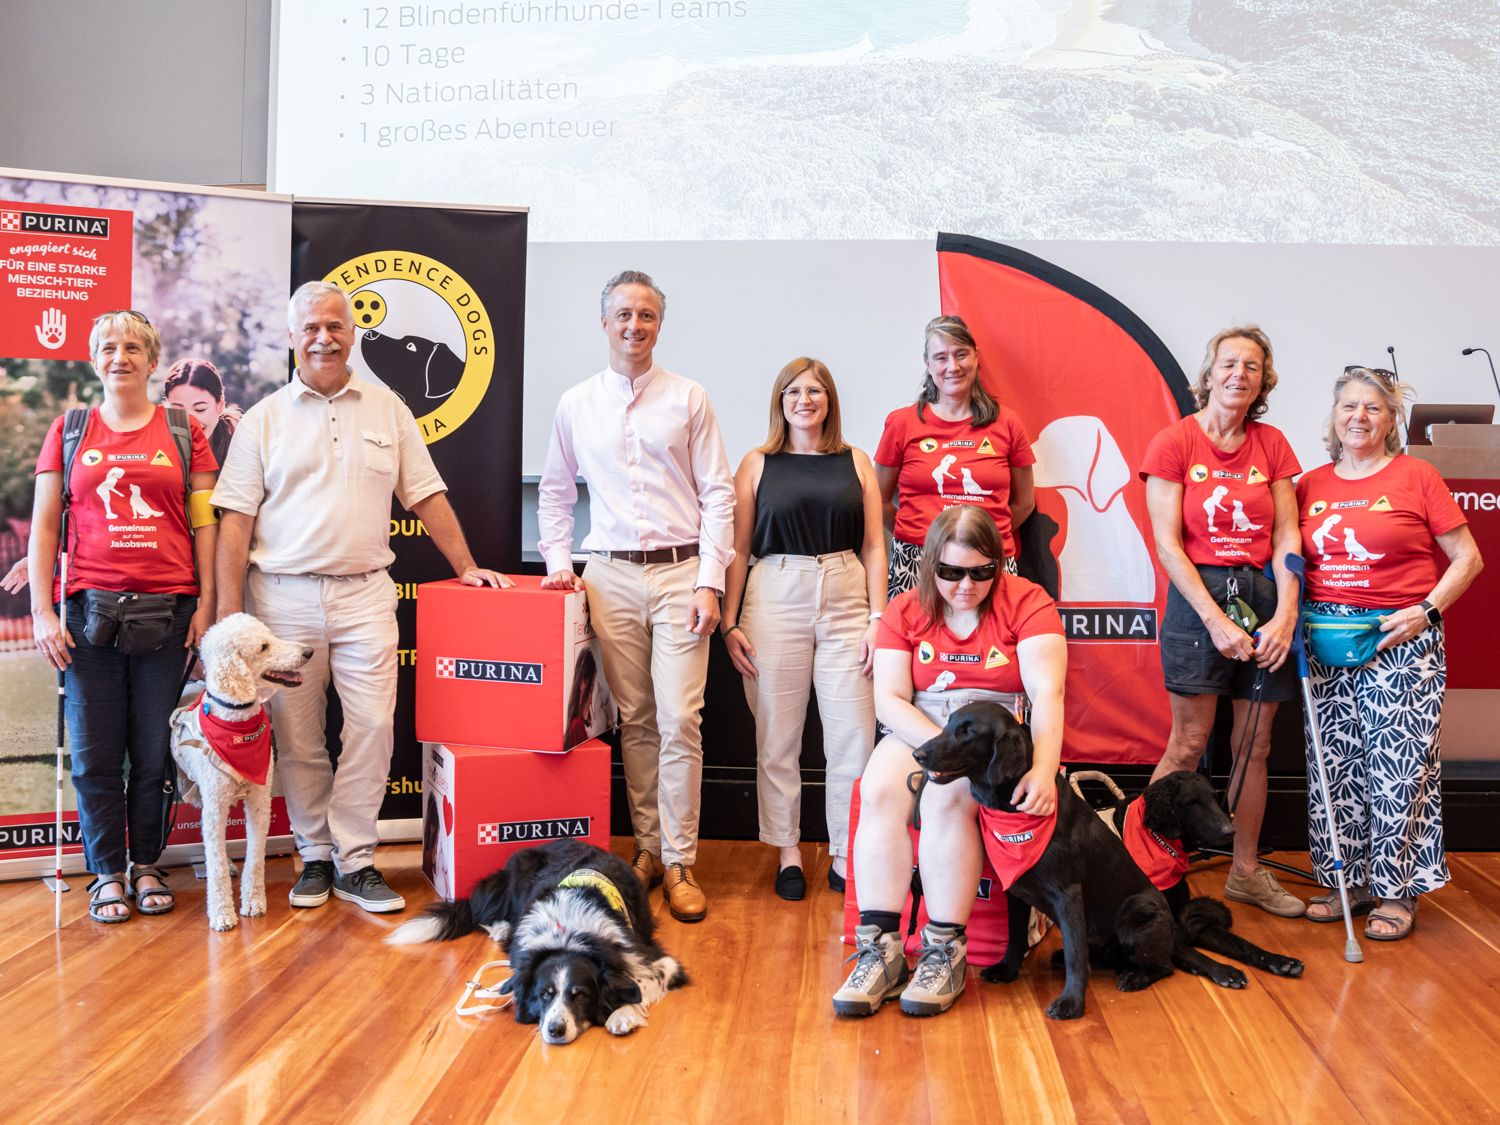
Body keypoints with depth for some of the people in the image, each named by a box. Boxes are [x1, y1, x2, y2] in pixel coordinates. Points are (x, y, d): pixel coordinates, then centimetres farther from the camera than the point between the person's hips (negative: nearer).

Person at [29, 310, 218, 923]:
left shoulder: (184, 433, 8)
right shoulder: (69, 432, 10)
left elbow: (205, 525, 6)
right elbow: (43, 526, 7)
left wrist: (207, 605, -2)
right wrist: (42, 612, -1)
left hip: (168, 610, 0)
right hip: (89, 610, 1)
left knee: (155, 751, 4)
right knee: (94, 753, 2)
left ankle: (146, 865, 20)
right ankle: (107, 873, 17)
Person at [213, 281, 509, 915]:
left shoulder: (387, 410, 10)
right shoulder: (263, 420, 5)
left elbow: (426, 496, 13)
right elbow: (236, 519, 1)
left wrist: (466, 567, 8)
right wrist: (228, 610, -6)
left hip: (365, 593, 1)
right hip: (284, 596, 0)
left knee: (373, 726, -5)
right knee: (297, 739, 5)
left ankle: (354, 862, 6)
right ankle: (314, 856, 20)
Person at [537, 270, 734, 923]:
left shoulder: (688, 399, 4)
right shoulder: (576, 404, 11)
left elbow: (717, 494, 2)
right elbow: (556, 490, 19)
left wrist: (710, 581, -6)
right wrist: (559, 562, 6)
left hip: (680, 574, -2)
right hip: (611, 577, 2)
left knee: (679, 721, -6)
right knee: (634, 720, 6)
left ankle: (679, 863, 2)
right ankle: (648, 846, 18)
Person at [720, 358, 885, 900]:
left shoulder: (856, 462, 11)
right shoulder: (758, 463, 8)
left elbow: (873, 547, 8)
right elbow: (739, 549, 6)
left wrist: (878, 618, 0)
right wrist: (729, 623, -1)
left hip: (846, 600, 1)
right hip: (775, 599, -1)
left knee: (853, 735, -1)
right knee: (777, 735, 3)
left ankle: (847, 855, 12)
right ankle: (788, 853, 16)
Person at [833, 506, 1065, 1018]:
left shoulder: (1027, 602, -5)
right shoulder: (905, 610, 4)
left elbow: (1047, 692, -16)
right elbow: (889, 699, -3)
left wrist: (1044, 770, -33)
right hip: (918, 730, 3)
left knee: (946, 798, -33)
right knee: (879, 790, -28)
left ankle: (946, 953, -22)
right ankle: (879, 950, -25)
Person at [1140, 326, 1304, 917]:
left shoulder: (1272, 445, 9)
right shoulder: (1174, 442, -3)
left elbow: (1286, 537, 5)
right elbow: (1168, 543, -8)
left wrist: (1286, 612, -9)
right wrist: (1216, 620, -14)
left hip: (1263, 592, 4)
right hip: (1199, 594, -4)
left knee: (1255, 743, 9)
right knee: (1190, 743, -4)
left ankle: (1246, 871, 22)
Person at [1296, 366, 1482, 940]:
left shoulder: (1415, 476, -1)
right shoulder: (1310, 485, 9)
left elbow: (1468, 558, 0)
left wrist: (1427, 609, -12)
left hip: (1400, 640, -4)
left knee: (1398, 766, -2)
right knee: (1334, 764, 8)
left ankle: (1399, 891, 10)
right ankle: (1346, 882, 20)